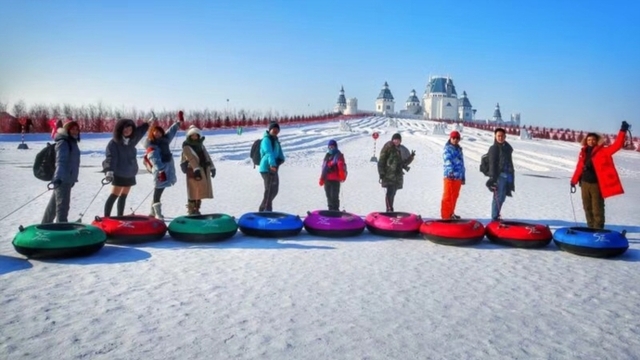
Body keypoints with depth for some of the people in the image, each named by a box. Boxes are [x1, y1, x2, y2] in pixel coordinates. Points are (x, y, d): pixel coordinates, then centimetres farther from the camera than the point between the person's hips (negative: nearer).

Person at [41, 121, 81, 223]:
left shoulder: (72, 142, 18)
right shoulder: (63, 143, -12)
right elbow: (60, 161, -26)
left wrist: (72, 178, 32)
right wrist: (58, 177, -37)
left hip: (67, 179, 10)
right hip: (62, 180, -10)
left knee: (54, 205, 21)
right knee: (62, 205, -12)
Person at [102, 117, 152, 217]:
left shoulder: (131, 140, 4)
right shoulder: (113, 143, -16)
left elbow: (140, 131, 22)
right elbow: (111, 157, -26)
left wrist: (148, 122, 31)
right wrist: (109, 171, -39)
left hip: (130, 174, 7)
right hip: (119, 174, -7)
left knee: (123, 196, 12)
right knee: (114, 196, -11)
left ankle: (120, 217, 20)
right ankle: (106, 218, -10)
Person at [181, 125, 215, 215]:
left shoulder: (200, 144, 18)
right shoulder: (186, 146, -5)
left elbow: (207, 156, 16)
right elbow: (191, 159, -20)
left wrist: (212, 167, 8)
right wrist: (196, 169, -31)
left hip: (204, 169, 7)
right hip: (193, 171, -7)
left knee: (200, 191, 11)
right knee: (194, 191, -8)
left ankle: (196, 209, 21)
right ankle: (191, 211, -1)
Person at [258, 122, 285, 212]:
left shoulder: (275, 140, 17)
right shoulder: (266, 139, -12)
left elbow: (280, 155, 16)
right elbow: (269, 153, -31)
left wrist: (280, 160, -6)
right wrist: (272, 164, -46)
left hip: (273, 169, 10)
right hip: (267, 168, -10)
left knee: (274, 190, 18)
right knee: (269, 191, -11)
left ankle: (262, 210, 29)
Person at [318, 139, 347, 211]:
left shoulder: (338, 155, -4)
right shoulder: (327, 155, 18)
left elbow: (341, 166, -19)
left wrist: (342, 176, -35)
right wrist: (322, 179, 20)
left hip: (335, 180, -8)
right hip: (327, 180, 8)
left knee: (334, 197, -8)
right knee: (329, 196, 14)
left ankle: (335, 210, -2)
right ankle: (331, 210, 24)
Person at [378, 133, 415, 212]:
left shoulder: (398, 150, 18)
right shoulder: (387, 148, -2)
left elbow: (402, 163, 22)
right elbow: (381, 161, -6)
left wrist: (411, 157, 7)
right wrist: (381, 173, -13)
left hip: (397, 175, 7)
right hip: (389, 175, -7)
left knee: (393, 193, 10)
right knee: (390, 192, -17)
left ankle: (390, 210, 17)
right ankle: (389, 209, -21)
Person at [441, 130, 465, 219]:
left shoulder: (459, 149, 20)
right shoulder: (447, 148, -4)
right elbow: (447, 160, -21)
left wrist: (463, 177, 25)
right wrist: (450, 171, -37)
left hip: (458, 176, 8)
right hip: (450, 176, -8)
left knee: (454, 196, 15)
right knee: (447, 196, -6)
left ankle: (451, 213, 26)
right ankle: (445, 215, -3)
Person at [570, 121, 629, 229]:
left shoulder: (603, 151, -3)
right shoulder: (583, 153, 8)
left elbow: (616, 145, -16)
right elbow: (579, 167, 13)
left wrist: (622, 131, -25)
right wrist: (574, 181, 14)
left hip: (596, 184, -5)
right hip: (585, 183, 5)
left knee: (597, 209, -2)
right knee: (587, 208, 12)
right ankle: (591, 228, 24)